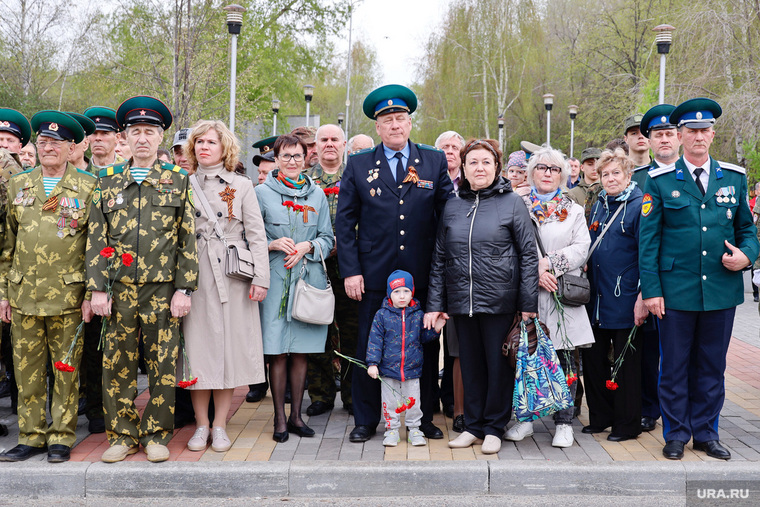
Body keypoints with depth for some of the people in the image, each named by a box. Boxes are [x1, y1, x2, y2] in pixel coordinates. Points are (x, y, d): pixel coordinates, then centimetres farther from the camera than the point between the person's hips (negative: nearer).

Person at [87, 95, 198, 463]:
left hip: (163, 289, -2)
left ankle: (157, 434, 18)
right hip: (120, 288, 2)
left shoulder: (177, 180, 4)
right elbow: (96, 238, 7)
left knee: (163, 363, 4)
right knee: (117, 364, 6)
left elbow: (188, 238, 1)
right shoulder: (108, 181, 9)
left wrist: (184, 288, -5)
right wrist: (97, 288, -1)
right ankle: (122, 435, 20)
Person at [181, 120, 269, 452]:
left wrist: (260, 277, -6)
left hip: (232, 275, -1)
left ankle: (220, 425, 10)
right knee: (198, 345, 1)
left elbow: (256, 234, 3)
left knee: (230, 344, 0)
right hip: (194, 276, 1)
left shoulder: (242, 186, 8)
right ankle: (201, 425, 12)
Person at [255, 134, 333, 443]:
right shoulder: (262, 192, 4)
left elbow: (328, 238, 11)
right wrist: (273, 244, -13)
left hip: (309, 279, 3)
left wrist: (308, 247, -7)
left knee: (301, 351, 6)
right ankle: (280, 418, 9)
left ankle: (296, 414, 17)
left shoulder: (316, 194, 11)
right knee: (277, 352, -2)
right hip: (275, 280, -2)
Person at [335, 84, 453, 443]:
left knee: (425, 346, 9)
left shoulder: (435, 162, 6)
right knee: (369, 348, 6)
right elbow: (344, 222, 4)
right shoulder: (358, 165, 5)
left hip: (423, 275, 1)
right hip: (375, 275, 0)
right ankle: (366, 420, 21)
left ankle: (424, 417, 24)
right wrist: (350, 271, -4)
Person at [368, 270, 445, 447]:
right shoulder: (382, 315, -4)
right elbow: (375, 340, -4)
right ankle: (392, 429, 23)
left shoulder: (418, 315, 2)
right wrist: (372, 363, -9)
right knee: (390, 403, 8)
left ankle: (414, 429, 25)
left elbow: (423, 337, 10)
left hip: (412, 369, 1)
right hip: (388, 369, -1)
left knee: (413, 402, 9)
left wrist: (435, 329, -8)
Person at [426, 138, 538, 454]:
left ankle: (495, 428, 19)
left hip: (500, 301, -3)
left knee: (499, 364, 5)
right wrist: (435, 304, 4)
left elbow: (528, 254, -2)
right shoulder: (452, 207, 9)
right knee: (471, 364, 11)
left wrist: (528, 303, -8)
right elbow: (439, 259, 10)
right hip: (462, 301, 3)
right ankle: (473, 426, 24)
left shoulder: (512, 203, -1)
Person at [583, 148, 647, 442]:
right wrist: (586, 287, 14)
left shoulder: (639, 206, -8)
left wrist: (643, 297, -17)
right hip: (596, 297, 7)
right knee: (592, 357, 11)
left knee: (626, 361, 3)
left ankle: (627, 423, 15)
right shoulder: (599, 205, 13)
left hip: (625, 298, -7)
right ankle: (600, 417, 25)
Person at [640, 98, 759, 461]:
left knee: (712, 366, 12)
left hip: (722, 290, 3)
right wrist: (651, 290, -8)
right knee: (674, 366, 6)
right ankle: (676, 433, 20)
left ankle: (705, 432, 26)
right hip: (676, 291, -3)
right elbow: (648, 238, -2)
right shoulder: (660, 181, -1)